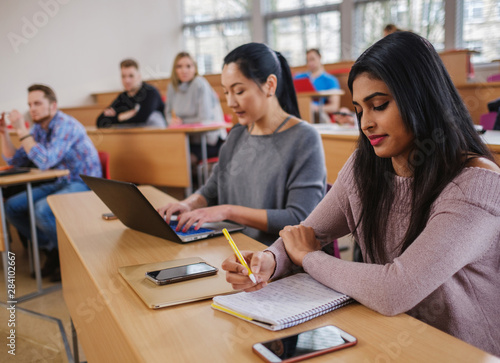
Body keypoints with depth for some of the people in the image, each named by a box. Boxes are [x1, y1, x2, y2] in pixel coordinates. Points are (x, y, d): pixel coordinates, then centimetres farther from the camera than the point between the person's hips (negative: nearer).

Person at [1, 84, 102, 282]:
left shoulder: (65, 125, -18)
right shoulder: (39, 128, 7)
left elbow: (45, 161, -29)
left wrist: (22, 131, -25)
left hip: (84, 184, -9)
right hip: (61, 183, 9)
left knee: (42, 210, -31)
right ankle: (52, 249, 8)